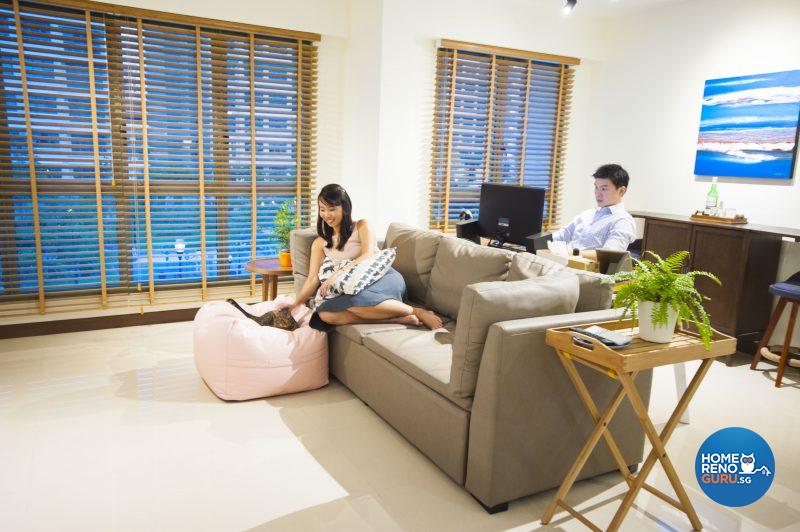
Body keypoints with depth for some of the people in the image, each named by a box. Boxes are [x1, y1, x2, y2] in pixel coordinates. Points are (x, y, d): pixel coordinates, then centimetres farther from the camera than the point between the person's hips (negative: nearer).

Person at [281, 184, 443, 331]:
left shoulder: (362, 226, 7)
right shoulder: (320, 243, 16)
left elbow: (368, 256, -9)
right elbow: (313, 279, 8)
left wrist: (338, 274, -21)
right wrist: (296, 304, -6)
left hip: (385, 278, -4)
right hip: (358, 289, 5)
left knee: (354, 300, -38)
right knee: (325, 314, -27)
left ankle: (415, 311, -24)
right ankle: (400, 319, -30)